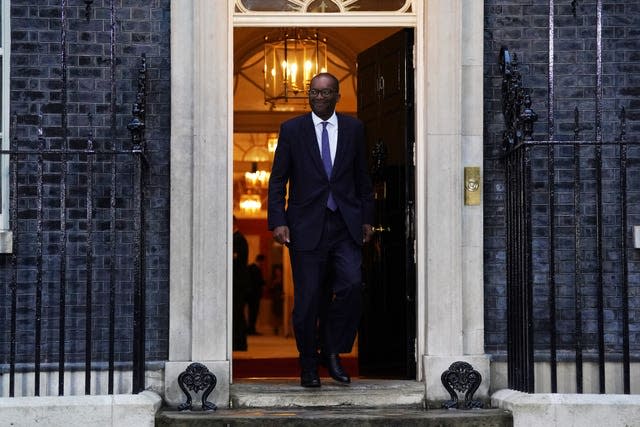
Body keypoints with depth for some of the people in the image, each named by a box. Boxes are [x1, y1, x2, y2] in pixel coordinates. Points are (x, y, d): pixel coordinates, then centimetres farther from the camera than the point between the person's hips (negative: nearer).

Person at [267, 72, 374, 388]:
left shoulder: (353, 128, 10)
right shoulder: (292, 129, 5)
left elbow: (362, 178, 14)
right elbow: (278, 181, 3)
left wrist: (367, 219, 9)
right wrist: (278, 221, -6)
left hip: (346, 225, 1)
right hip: (307, 227, -1)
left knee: (352, 285, -15)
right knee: (308, 299, 0)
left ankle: (331, 350, 5)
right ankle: (308, 365, 16)